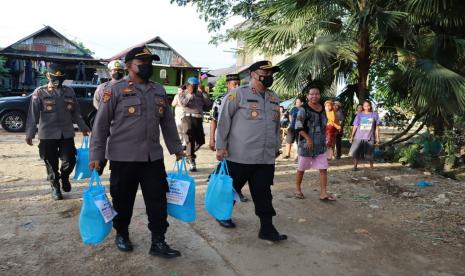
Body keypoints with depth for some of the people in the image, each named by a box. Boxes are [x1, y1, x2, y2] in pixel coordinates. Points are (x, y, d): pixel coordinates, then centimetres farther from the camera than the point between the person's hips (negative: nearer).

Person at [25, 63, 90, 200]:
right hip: (47, 135, -2)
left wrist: (83, 127, 13)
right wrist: (30, 133, -9)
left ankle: (64, 177, 30)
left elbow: (76, 112, 15)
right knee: (51, 163, 6)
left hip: (67, 134, 2)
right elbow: (33, 115, -4)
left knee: (70, 160, -1)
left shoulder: (69, 92, 7)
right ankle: (55, 187, 25)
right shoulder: (40, 92, -3)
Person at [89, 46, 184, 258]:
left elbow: (168, 122, 16)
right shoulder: (115, 90, -6)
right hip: (123, 157, -4)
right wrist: (96, 155, -8)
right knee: (123, 200, 11)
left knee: (158, 199, 4)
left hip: (153, 157, 4)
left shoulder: (159, 91, 10)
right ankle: (121, 235, 33)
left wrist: (176, 148, 18)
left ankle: (158, 242, 16)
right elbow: (101, 124, -6)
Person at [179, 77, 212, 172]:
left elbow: (208, 105, 9)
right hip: (188, 118, -4)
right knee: (190, 140, -4)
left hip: (199, 119, 4)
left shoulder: (200, 94, 16)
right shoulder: (183, 93, 7)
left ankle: (189, 153, 32)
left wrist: (204, 94, 2)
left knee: (200, 141, 7)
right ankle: (192, 163, 2)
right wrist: (190, 94, -14)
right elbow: (184, 103, -13)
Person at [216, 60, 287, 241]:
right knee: (231, 188, 13)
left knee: (263, 193, 7)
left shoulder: (274, 98, 14)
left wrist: (277, 146, 21)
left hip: (266, 158, 5)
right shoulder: (237, 94, -7)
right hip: (239, 156, -5)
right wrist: (221, 146, -8)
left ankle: (267, 229, 13)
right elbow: (223, 121, -6)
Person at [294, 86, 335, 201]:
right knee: (301, 168, 8)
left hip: (320, 144, 5)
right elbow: (298, 127, -17)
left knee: (323, 169, -1)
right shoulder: (303, 109, -11)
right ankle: (298, 190, 25)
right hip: (306, 144, -5)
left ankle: (323, 193, 4)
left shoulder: (322, 108, 8)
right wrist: (308, 138, -25)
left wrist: (325, 139, 18)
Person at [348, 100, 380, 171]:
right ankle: (355, 166, 12)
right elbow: (355, 126, 3)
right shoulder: (359, 115, 2)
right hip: (359, 137, 0)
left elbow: (377, 127, 5)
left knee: (369, 154, 5)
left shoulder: (375, 115, 2)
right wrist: (352, 136, 1)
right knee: (356, 153, 0)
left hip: (369, 138, 0)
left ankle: (371, 167, 23)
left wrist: (377, 138, 4)